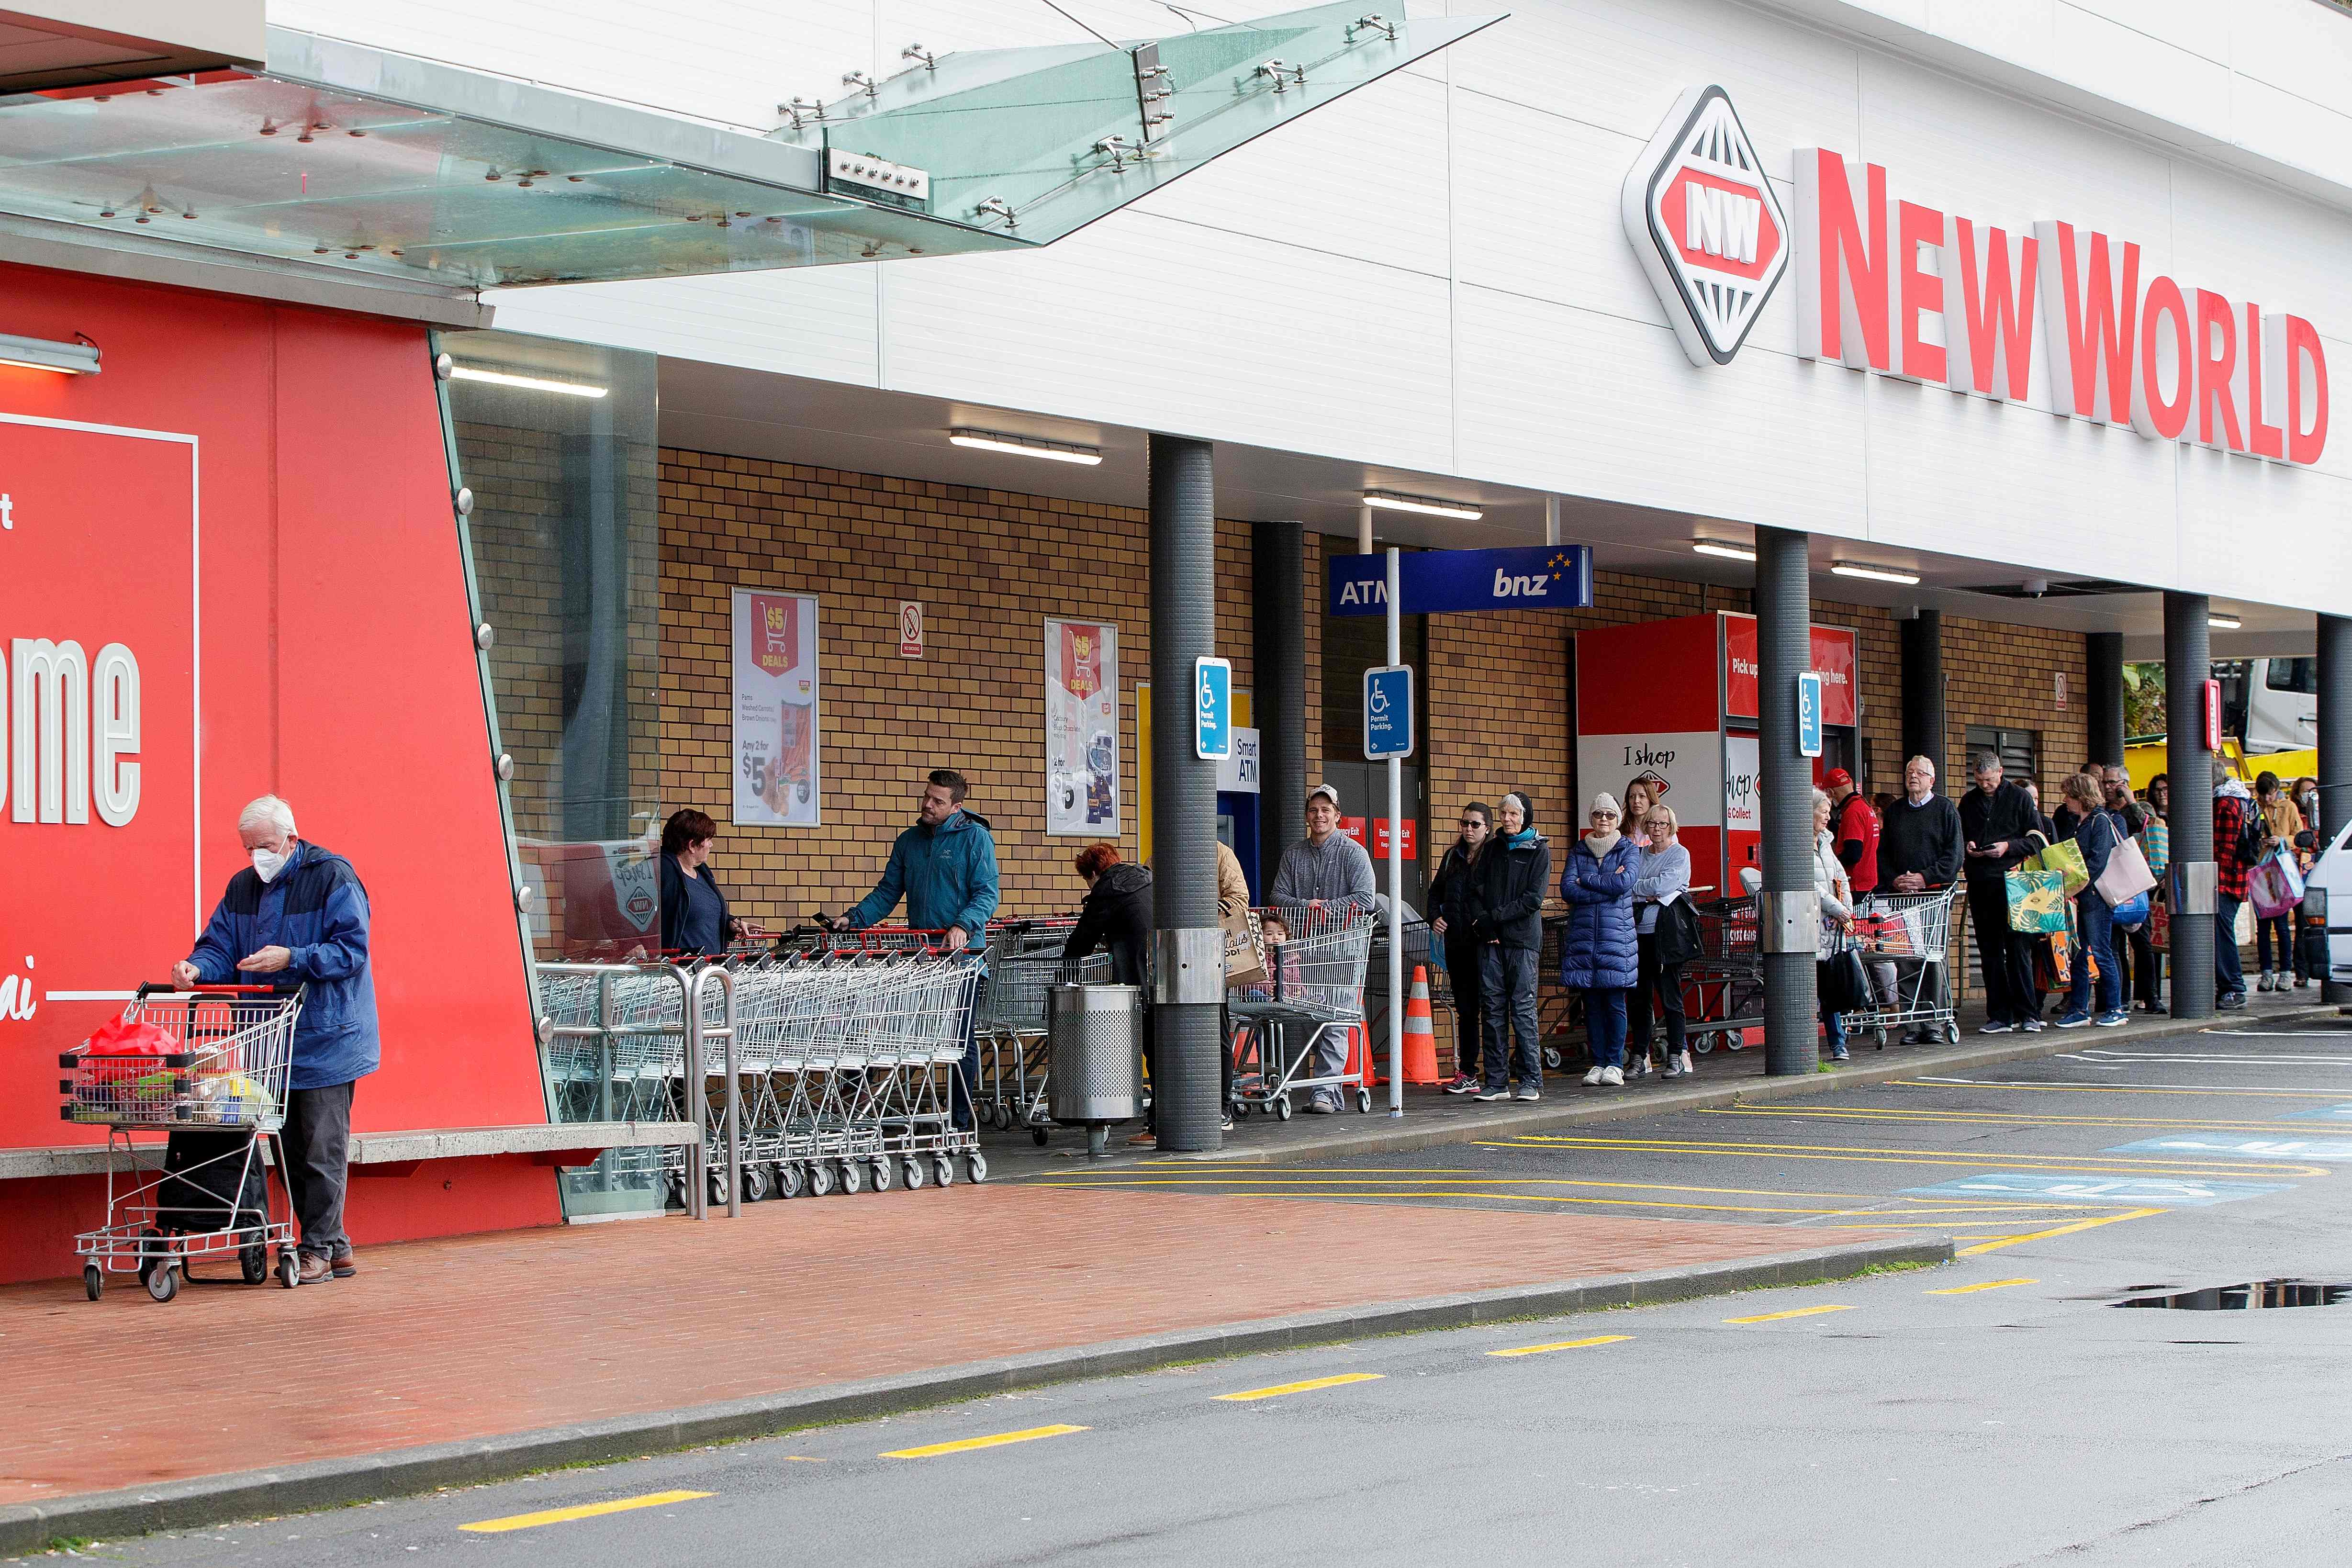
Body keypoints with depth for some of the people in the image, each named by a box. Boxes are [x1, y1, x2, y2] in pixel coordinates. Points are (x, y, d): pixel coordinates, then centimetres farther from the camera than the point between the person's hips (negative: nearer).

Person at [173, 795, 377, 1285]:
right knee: (290, 1150, 8)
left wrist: (291, 959, -23)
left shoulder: (333, 877, -7)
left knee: (322, 1148, -6)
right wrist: (197, 969, -12)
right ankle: (336, 1248, 15)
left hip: (325, 1040, -7)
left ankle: (319, 1246, 0)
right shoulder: (243, 887, 13)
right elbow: (220, 946, 10)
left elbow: (351, 950, -13)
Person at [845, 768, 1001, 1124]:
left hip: (962, 952, -5)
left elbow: (987, 894, -9)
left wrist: (963, 926, -25)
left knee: (961, 1039, -1)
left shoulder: (975, 838, -2)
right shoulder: (908, 841, 14)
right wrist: (854, 919, 1)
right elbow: (887, 893, 16)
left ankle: (960, 1123, 6)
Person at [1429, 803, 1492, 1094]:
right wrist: (1435, 917, 10)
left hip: (1485, 942, -6)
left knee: (1487, 1006, -7)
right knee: (1465, 1008, 11)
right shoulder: (1453, 857, 15)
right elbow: (1436, 891, 26)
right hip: (1456, 942, 6)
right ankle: (1467, 1073, 16)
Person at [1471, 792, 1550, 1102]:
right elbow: (1478, 889, 11)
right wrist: (1484, 922, -6)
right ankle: (1496, 1082, 4)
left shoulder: (1538, 850, 2)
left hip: (1522, 938, -4)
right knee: (1494, 1009, 2)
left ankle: (1531, 1081, -4)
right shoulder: (1492, 848, 16)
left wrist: (1496, 916, -11)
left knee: (1523, 1007, -7)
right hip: (1490, 939, 4)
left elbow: (1534, 899, -7)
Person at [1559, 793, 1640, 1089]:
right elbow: (1567, 889, -2)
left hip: (1617, 935, -2)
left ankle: (1615, 1065, 0)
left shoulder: (1629, 851, 7)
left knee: (1614, 1002, -5)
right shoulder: (1578, 852, 13)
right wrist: (1607, 885, -9)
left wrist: (1586, 881, -4)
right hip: (1582, 936, 2)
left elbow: (1624, 882, -12)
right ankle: (1597, 1064, 7)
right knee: (1592, 1004, 3)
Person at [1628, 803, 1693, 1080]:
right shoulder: (1639, 854, 17)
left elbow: (1664, 884, -11)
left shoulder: (1680, 855, 3)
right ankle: (1639, 1058, 9)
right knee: (1637, 997, 4)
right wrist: (1650, 895, -8)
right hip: (1638, 932, 5)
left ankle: (1678, 1056, -1)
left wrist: (1632, 887, -4)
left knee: (1669, 994, -6)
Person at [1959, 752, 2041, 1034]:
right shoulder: (1969, 803, 13)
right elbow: (1957, 840, 20)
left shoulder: (2019, 798, 1)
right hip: (1980, 884, 4)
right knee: (1990, 951, 5)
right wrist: (1967, 848, -1)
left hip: (2012, 883, -4)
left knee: (2018, 948, -6)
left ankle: (2028, 1013, -2)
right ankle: (2000, 1016, 8)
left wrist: (2009, 847, -14)